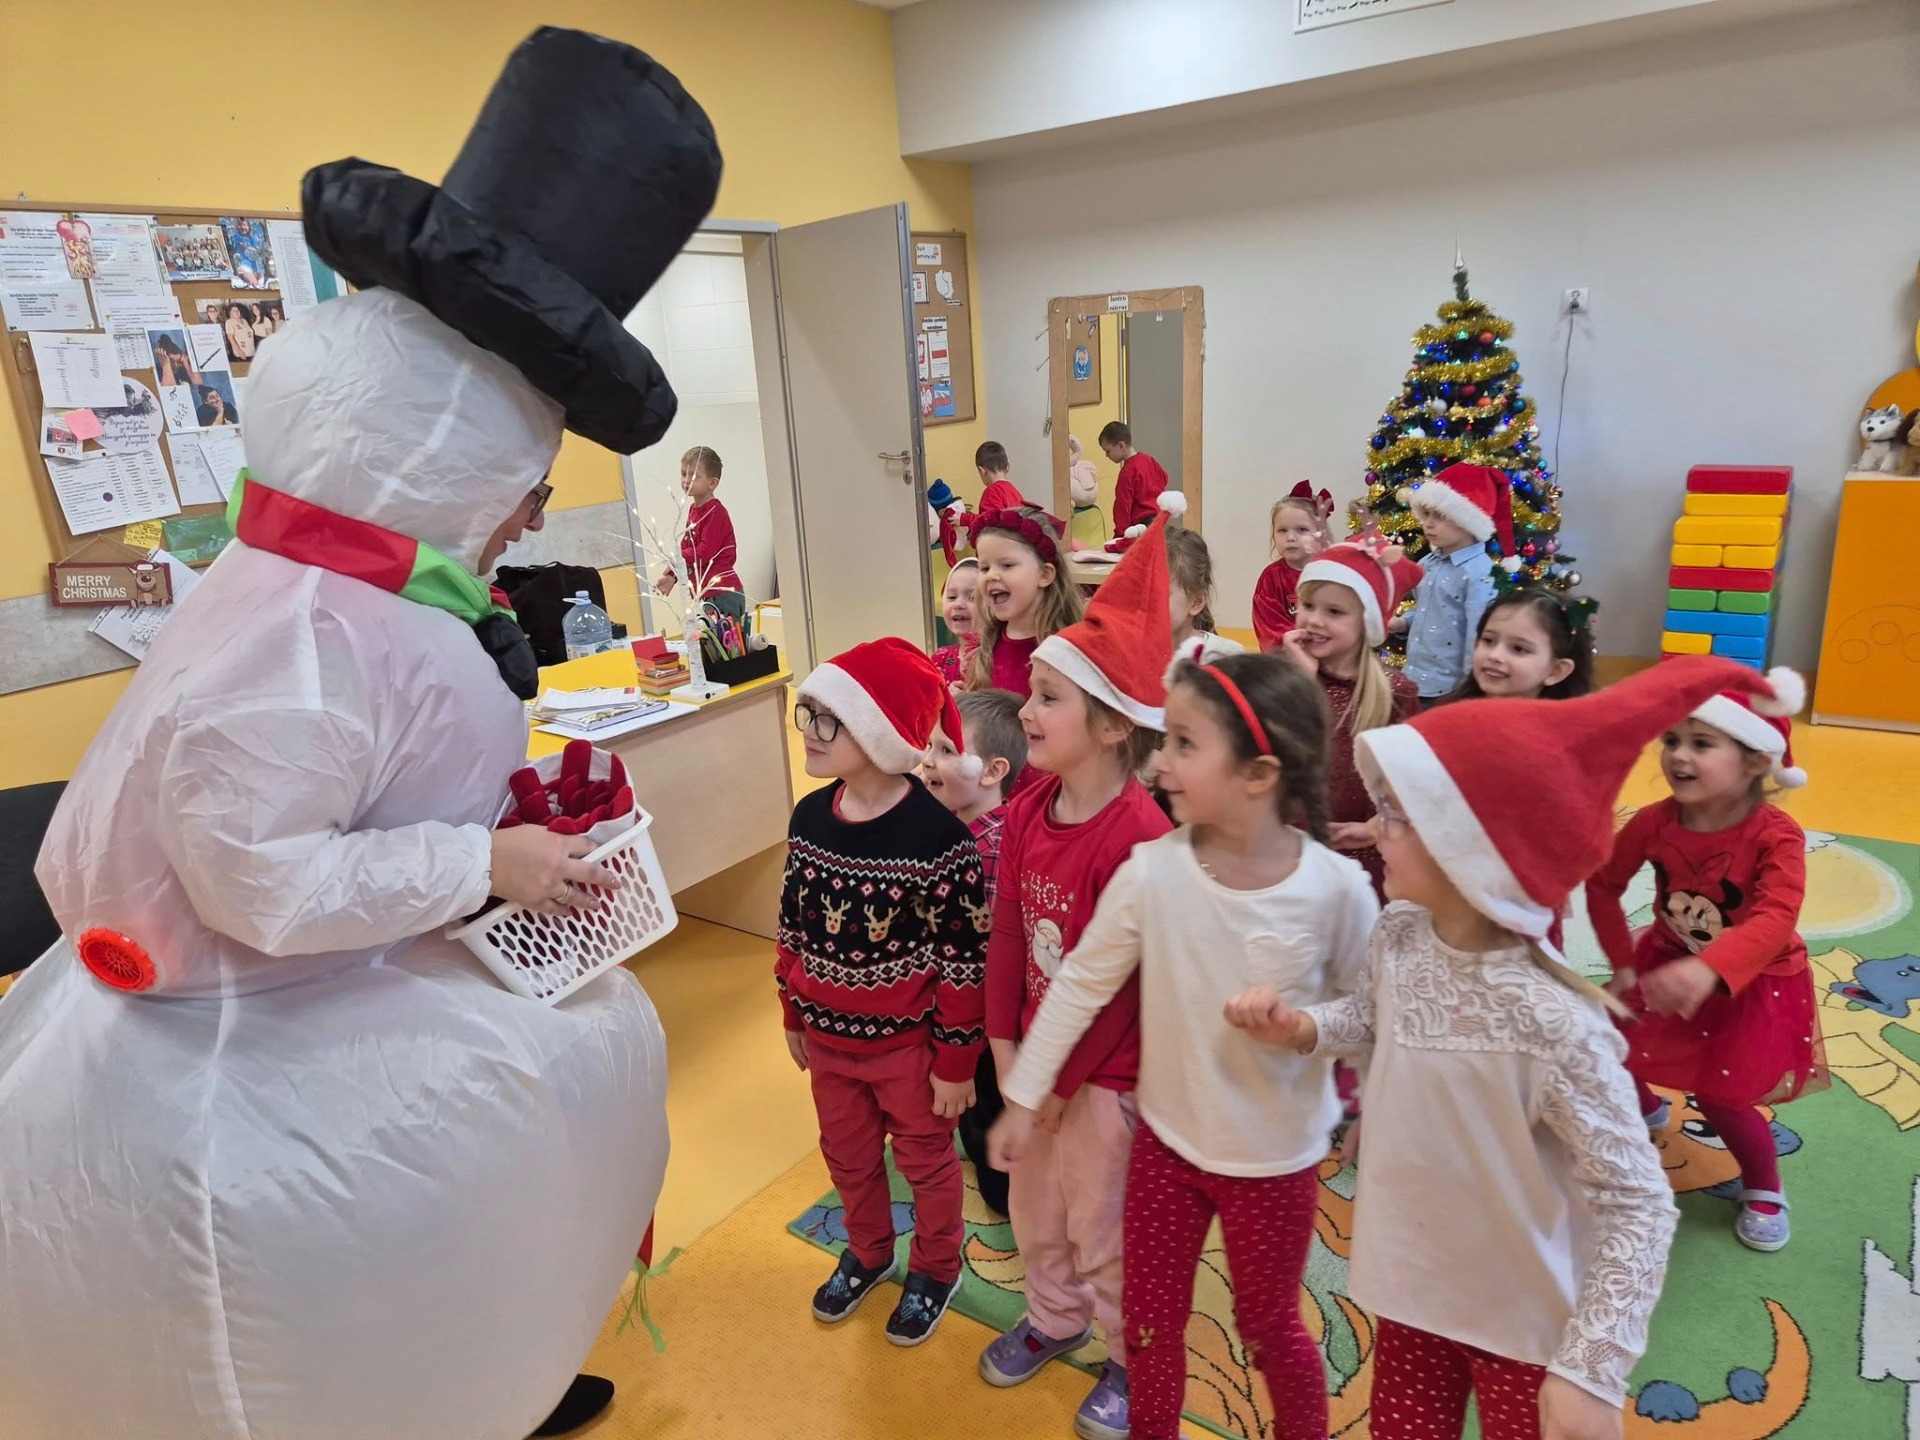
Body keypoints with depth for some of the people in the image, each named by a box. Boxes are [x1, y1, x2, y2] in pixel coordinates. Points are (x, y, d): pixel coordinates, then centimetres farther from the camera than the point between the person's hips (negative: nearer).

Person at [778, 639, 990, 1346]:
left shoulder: (937, 836, -26)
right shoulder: (809, 817, -8)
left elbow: (965, 961, -19)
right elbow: (793, 927, 5)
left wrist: (955, 1061, -13)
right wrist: (794, 1016, 12)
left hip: (908, 1045, -5)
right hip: (829, 1039, 6)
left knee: (926, 1160, 19)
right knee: (848, 1157, 25)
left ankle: (935, 1269, 45)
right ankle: (868, 1253, 53)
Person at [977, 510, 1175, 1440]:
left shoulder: (1138, 837, -28)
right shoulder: (1026, 812, -6)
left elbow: (1119, 981, -23)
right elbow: (1007, 935, 0)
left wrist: (1062, 1082, -14)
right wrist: (1005, 1046, -2)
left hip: (1109, 1069, -7)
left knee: (1104, 1223, 14)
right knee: (1035, 1204, 25)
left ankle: (1133, 1355, 41)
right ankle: (1056, 1320, 51)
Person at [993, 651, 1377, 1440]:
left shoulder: (1336, 888, -23)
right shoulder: (1151, 871, -19)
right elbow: (1080, 984, -8)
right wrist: (1023, 1097, -3)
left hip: (1276, 1156, -1)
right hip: (1165, 1138, 2)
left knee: (1268, 1327, 22)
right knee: (1150, 1323, 20)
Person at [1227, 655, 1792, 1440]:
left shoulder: (1550, 1024, -32)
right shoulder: (1399, 936, -13)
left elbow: (1639, 1206, -23)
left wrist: (1590, 1372, -21)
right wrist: (1302, 1027, -10)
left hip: (1524, 1320, -5)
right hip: (1414, 1285, 6)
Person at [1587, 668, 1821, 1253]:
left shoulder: (1776, 835, -28)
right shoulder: (1654, 822, -17)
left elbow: (1775, 921, -41)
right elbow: (1604, 884, -4)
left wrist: (1709, 970, -58)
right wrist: (1622, 963, -8)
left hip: (1756, 981, -4)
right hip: (1670, 960, 4)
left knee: (1719, 1095, -6)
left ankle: (1765, 1188, 26)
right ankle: (1645, 1108, 39)